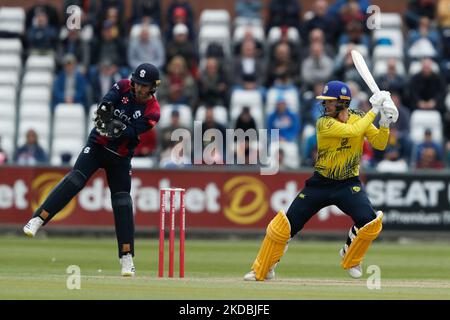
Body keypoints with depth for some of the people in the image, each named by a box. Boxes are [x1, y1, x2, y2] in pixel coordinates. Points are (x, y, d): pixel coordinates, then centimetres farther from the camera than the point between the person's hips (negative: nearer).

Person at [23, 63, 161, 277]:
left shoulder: (152, 111, -10)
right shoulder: (124, 87, -4)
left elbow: (134, 134, -21)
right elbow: (107, 101, -19)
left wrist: (120, 129, -40)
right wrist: (104, 110, -41)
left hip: (121, 157, 0)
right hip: (97, 145, 0)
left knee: (122, 203, -4)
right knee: (75, 180, -21)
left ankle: (127, 257, 2)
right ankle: (37, 220, -27)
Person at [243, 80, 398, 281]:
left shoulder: (359, 119, -3)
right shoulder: (324, 123, -17)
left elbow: (379, 144, -7)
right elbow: (352, 131, -31)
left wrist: (385, 123, -23)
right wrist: (374, 110, -26)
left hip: (348, 184, 2)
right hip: (320, 184, -1)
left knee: (371, 221, -24)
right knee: (283, 225, -6)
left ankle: (350, 259, 6)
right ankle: (261, 271, 13)